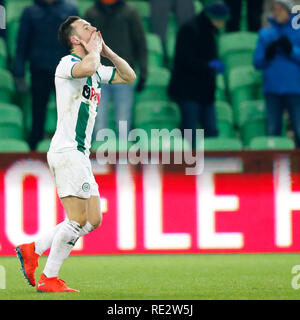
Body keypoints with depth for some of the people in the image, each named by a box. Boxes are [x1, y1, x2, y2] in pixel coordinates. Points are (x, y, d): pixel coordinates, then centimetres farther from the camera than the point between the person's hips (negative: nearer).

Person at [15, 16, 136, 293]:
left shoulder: (97, 71, 18)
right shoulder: (68, 63, -10)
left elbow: (129, 76, 27)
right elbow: (87, 67, -34)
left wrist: (106, 51, 15)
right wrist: (95, 50, -12)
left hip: (80, 155, 9)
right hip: (67, 151, -9)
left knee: (93, 220, 7)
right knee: (77, 220, -12)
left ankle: (33, 250, 12)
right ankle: (49, 279, -5)